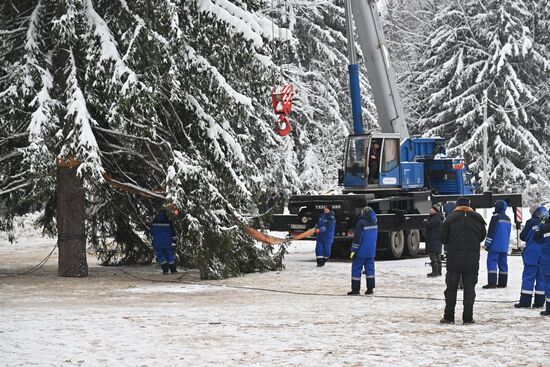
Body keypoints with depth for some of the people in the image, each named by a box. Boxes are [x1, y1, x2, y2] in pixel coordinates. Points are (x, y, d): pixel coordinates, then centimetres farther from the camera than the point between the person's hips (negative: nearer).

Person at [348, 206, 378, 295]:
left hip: (361, 251, -7)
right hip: (371, 251, 7)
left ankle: (355, 289, -1)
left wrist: (353, 250, -12)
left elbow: (357, 238, -17)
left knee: (356, 269, 0)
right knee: (370, 269, 10)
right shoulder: (374, 223, 8)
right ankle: (370, 289, 7)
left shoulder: (361, 223, -16)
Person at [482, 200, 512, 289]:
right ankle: (503, 283, 10)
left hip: (495, 246, -8)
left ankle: (492, 282, -16)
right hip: (504, 247, 8)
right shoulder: (508, 219, 14)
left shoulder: (496, 217, -12)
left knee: (492, 262, -8)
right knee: (503, 263, 10)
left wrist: (487, 244, -8)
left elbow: (491, 232, -13)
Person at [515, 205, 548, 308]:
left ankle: (525, 301, -4)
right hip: (544, 256, 4)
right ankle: (539, 301, 8)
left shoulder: (531, 222, -10)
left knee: (528, 277, -1)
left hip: (531, 255, -4)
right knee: (541, 278, 9)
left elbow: (522, 236, -4)